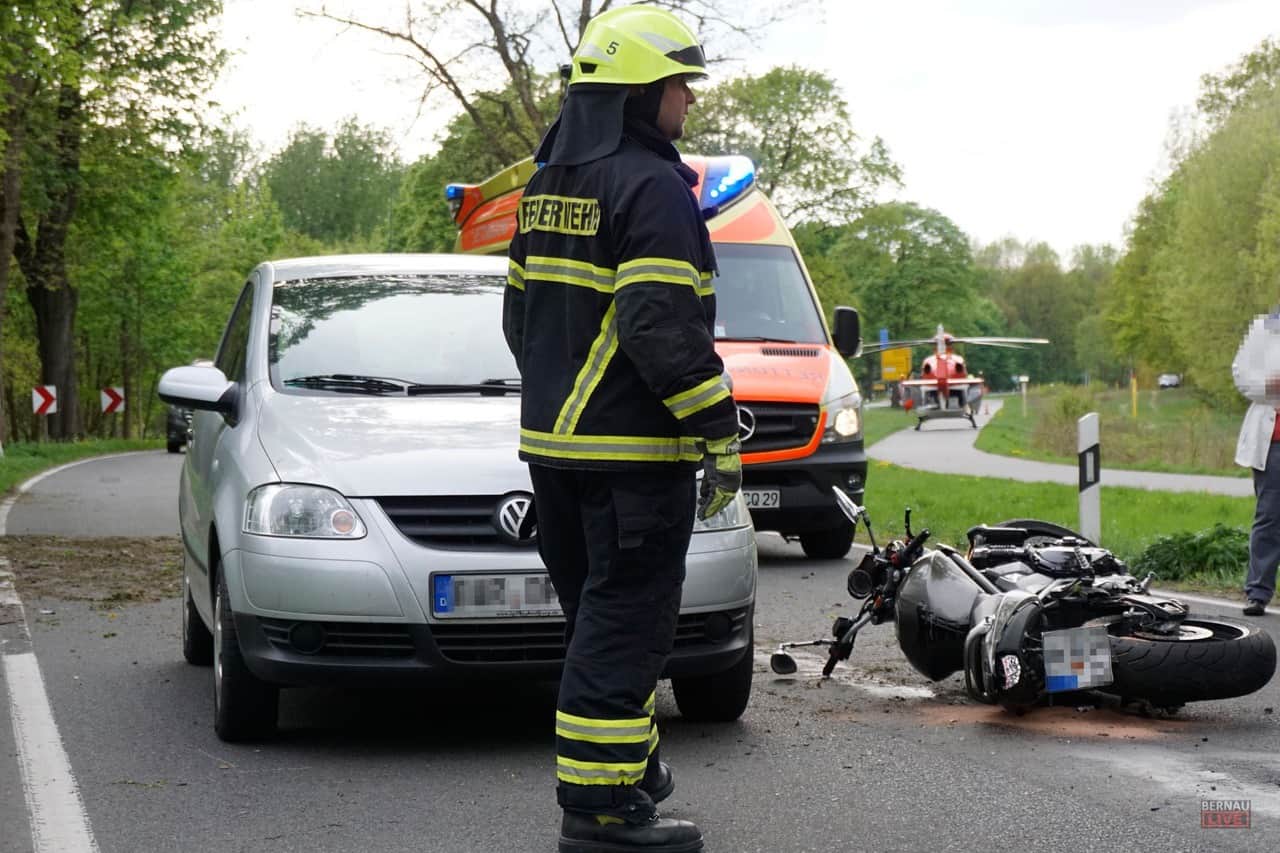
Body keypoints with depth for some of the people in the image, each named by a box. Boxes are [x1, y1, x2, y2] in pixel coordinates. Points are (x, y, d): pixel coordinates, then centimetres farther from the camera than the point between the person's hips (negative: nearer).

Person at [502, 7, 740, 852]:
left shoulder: (546, 188, 15)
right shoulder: (652, 189, -14)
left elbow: (520, 314, 20)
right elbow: (665, 328, -22)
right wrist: (721, 435, -17)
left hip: (552, 443, 9)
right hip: (634, 452, -9)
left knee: (599, 615, 19)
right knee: (624, 624, -5)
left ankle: (631, 770, 31)